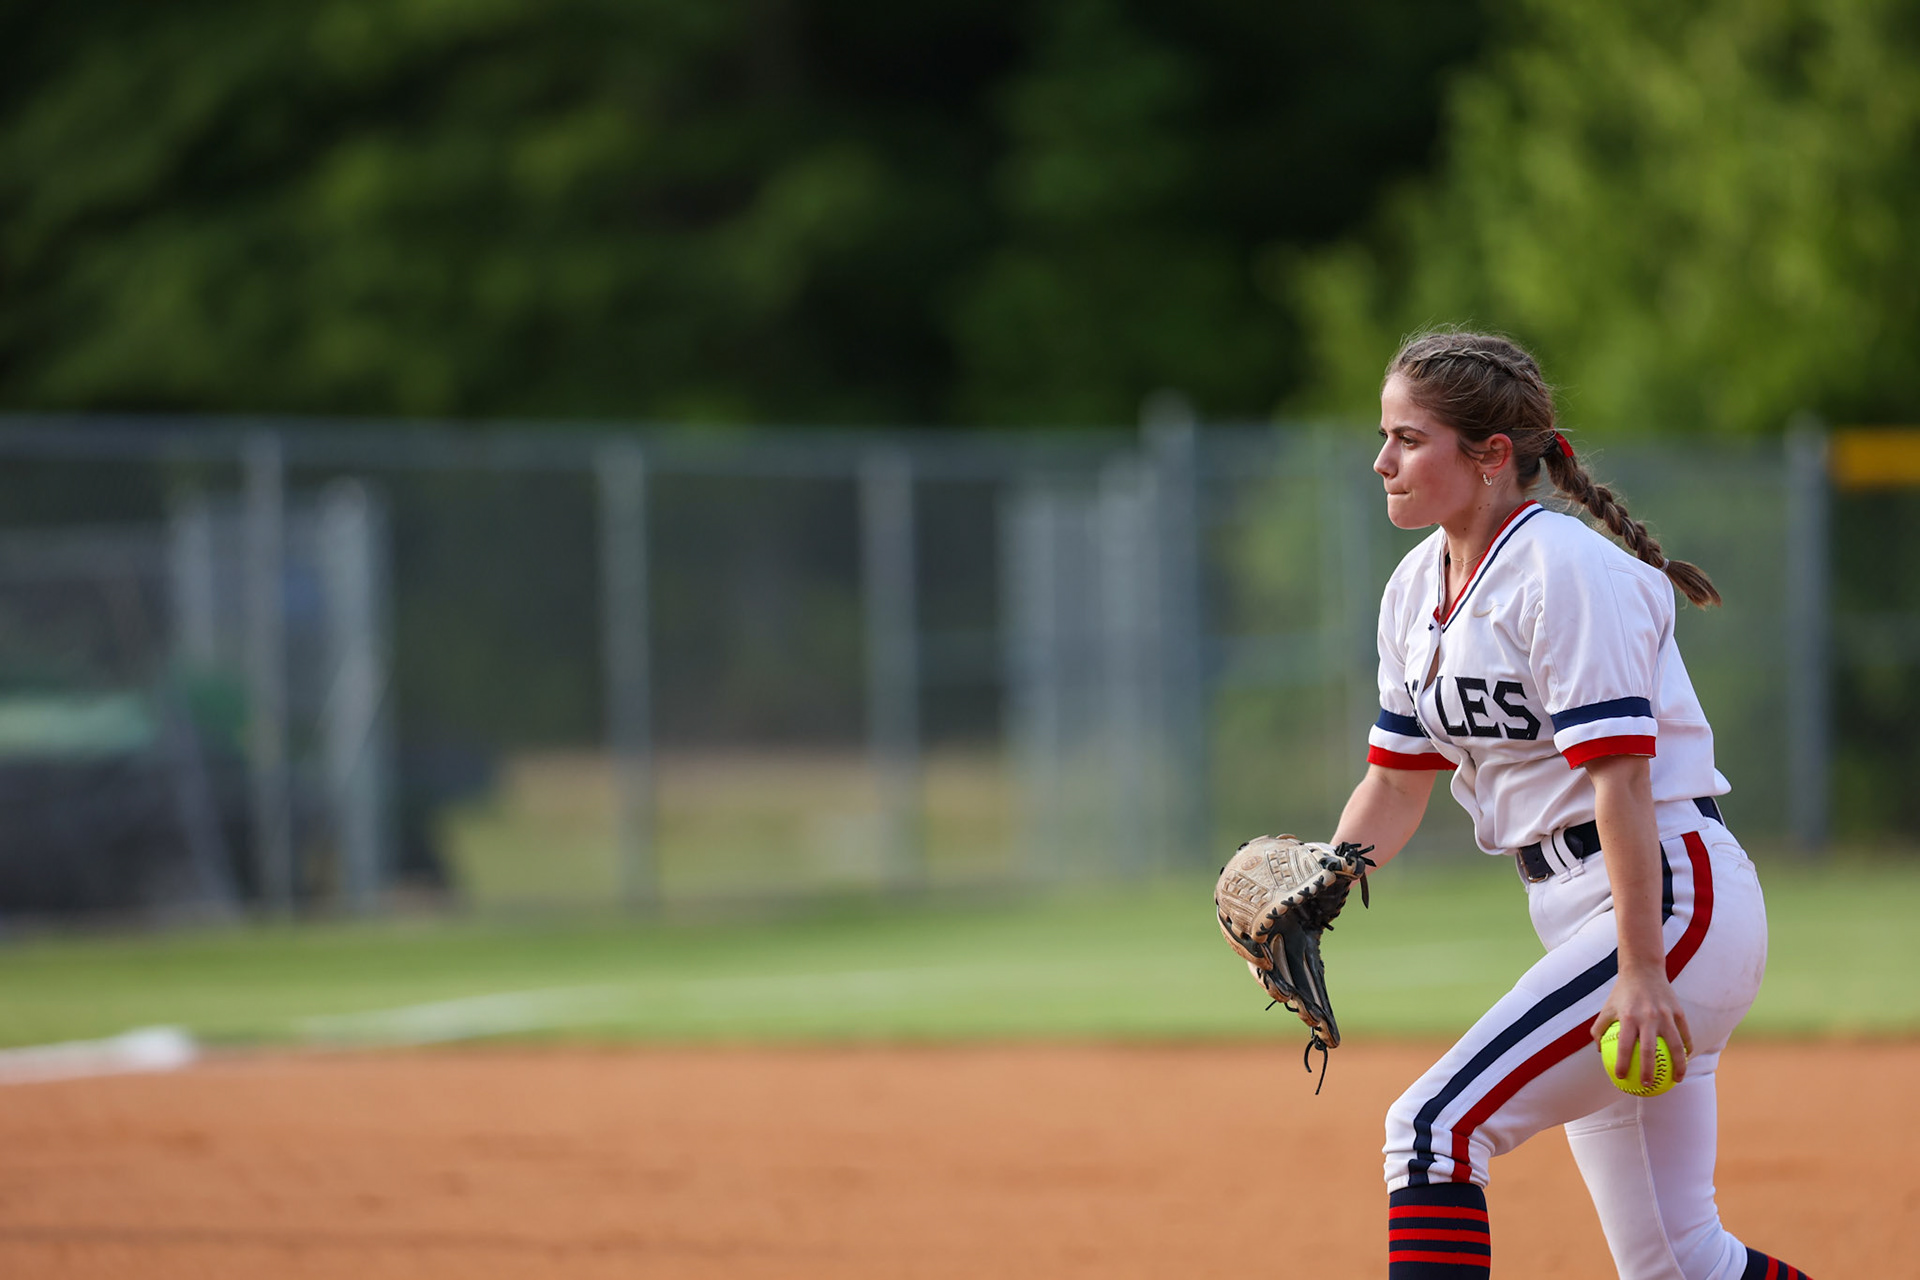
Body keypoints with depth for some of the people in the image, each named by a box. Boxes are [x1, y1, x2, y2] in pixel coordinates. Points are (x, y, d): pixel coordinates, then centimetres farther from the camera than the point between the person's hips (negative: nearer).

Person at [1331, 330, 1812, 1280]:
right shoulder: (1418, 588, 11)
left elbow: (1620, 776, -21)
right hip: (1575, 917, 9)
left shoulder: (1563, 569, -15)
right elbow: (1398, 780, 14)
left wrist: (1642, 968, -26)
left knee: (1434, 1127, -21)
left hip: (1673, 902, -9)